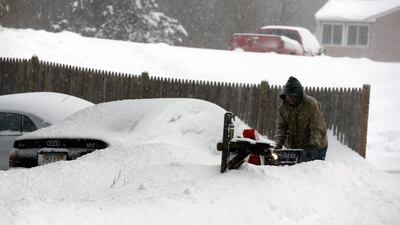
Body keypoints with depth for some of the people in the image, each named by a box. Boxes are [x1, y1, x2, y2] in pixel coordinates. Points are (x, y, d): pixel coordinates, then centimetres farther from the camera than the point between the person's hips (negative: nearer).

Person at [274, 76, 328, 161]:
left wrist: (314, 145, -32)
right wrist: (279, 143, -13)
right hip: (294, 147, 5)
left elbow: (318, 128, -22)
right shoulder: (283, 106, -2)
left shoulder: (312, 104, -19)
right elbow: (281, 127, 1)